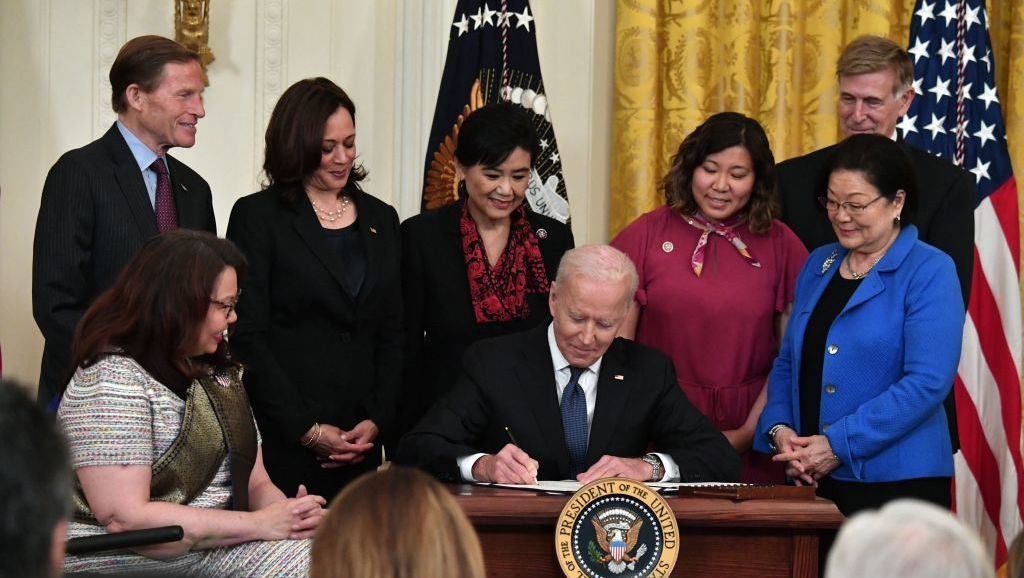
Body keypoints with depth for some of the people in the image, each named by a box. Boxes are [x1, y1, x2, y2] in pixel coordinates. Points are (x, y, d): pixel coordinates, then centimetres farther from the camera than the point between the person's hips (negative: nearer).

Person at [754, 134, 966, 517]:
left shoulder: (930, 272, -6)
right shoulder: (818, 265, 15)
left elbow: (928, 382, -16)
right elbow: (787, 363, 18)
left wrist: (839, 445, -18)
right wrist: (779, 430, -2)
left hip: (897, 485, -5)